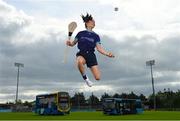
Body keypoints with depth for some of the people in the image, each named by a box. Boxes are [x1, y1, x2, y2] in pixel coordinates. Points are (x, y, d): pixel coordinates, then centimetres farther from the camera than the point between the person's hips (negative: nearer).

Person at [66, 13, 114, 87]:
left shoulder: (95, 36, 12)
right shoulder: (81, 34, 9)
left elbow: (99, 48, 6)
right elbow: (73, 43, 15)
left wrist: (107, 54, -8)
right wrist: (69, 43, -8)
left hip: (91, 55, 2)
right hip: (82, 54, -2)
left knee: (98, 78, -9)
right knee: (80, 61, -43)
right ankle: (85, 77, -14)